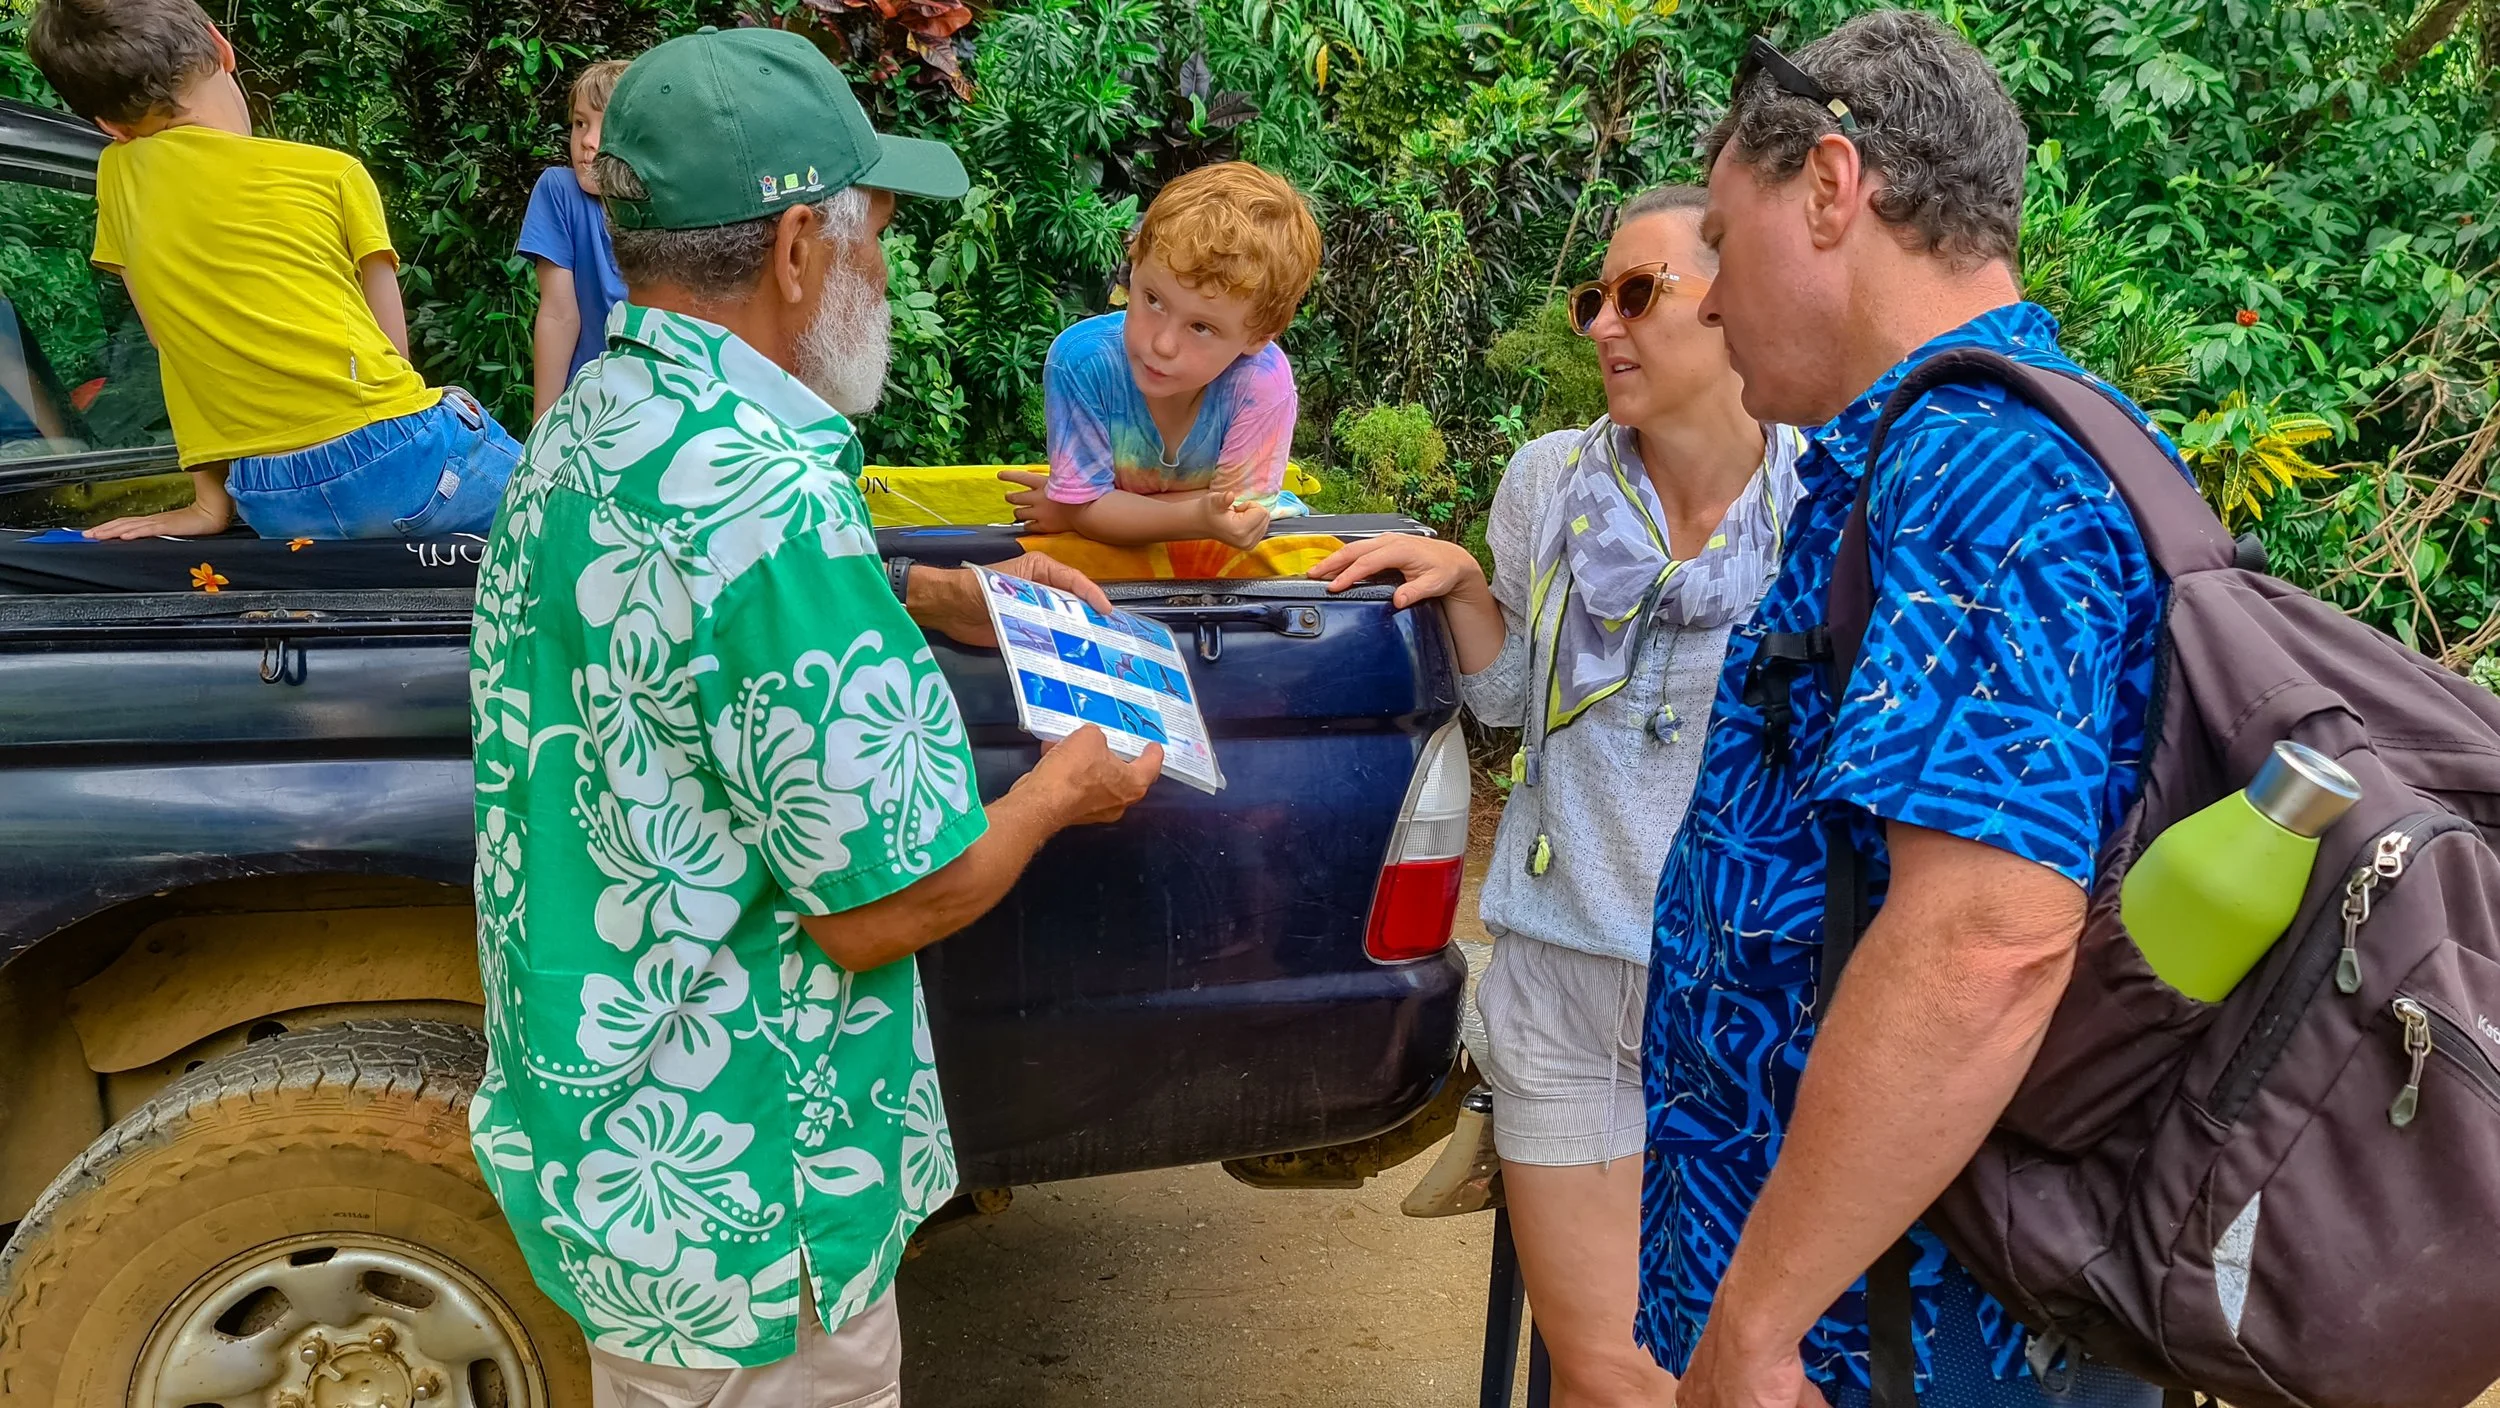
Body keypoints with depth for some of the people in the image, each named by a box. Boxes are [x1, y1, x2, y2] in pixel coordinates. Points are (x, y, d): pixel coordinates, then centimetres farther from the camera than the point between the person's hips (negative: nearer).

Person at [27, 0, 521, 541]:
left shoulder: (117, 178, 12)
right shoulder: (332, 172, 5)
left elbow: (178, 343, 14)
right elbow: (390, 345, 10)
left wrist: (211, 501, 16)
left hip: (271, 503, 3)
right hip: (396, 455, -2)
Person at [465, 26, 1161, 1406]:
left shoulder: (586, 426, 2)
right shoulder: (765, 487, -29)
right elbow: (881, 906, -25)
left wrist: (940, 597, 13)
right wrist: (1060, 790, -7)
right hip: (737, 1199, -9)